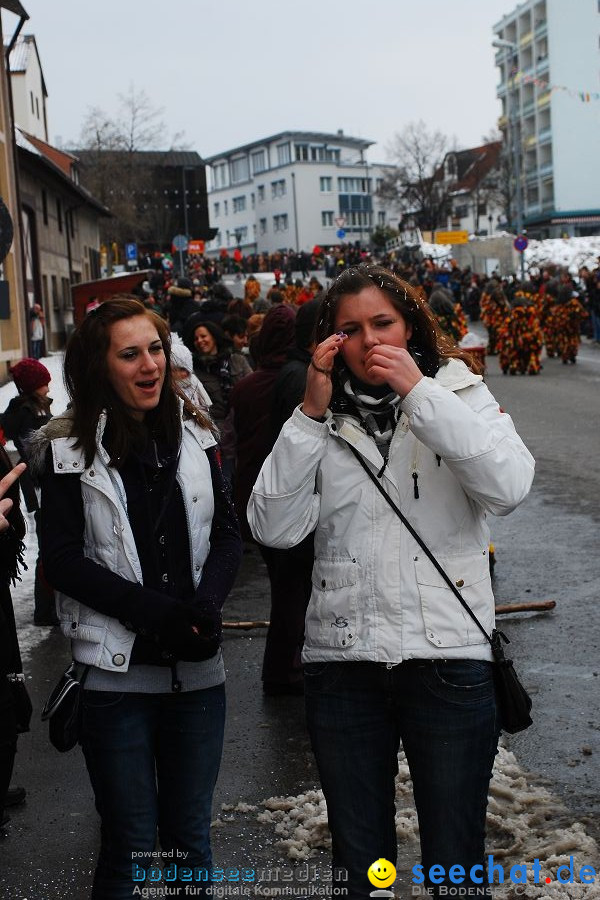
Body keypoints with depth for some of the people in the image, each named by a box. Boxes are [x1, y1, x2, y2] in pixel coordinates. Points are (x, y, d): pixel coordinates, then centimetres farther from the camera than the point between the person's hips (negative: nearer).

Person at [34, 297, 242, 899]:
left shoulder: (194, 435, 6)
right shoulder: (69, 448, -5)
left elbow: (226, 534, 6)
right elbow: (61, 558, -9)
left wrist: (207, 604, -13)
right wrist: (154, 610, -18)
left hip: (197, 668, 3)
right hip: (118, 672, -3)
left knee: (190, 836, 16)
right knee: (129, 844, 7)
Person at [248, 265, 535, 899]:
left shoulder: (457, 393, 2)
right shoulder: (324, 421, 5)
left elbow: (509, 487, -18)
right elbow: (274, 529, -8)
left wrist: (418, 391, -18)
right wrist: (311, 413, -11)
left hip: (447, 654, -2)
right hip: (342, 660, 2)